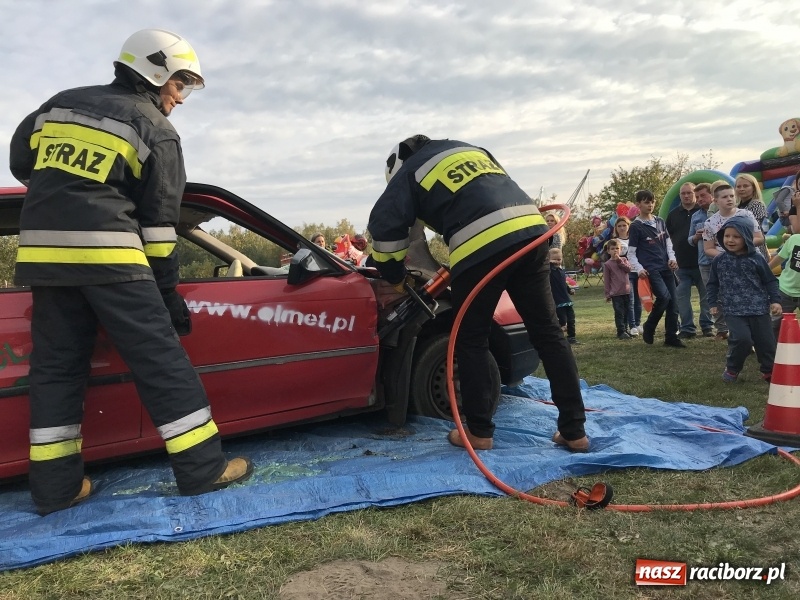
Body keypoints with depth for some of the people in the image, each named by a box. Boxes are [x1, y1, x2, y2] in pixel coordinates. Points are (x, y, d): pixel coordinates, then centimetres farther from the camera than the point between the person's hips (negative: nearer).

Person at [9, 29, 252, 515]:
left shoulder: (59, 104, 19)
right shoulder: (156, 130, 3)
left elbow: (21, 163, 25)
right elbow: (158, 221, 0)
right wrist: (168, 291, 4)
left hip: (44, 251, 6)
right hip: (108, 253, -6)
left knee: (56, 367, 10)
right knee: (162, 361, -2)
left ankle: (56, 486, 13)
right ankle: (203, 469, 0)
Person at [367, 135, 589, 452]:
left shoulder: (410, 171, 16)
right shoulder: (471, 149, 34)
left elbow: (384, 225, 6)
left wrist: (395, 276, 20)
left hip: (481, 245, -6)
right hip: (530, 230, 6)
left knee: (471, 340, 10)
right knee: (547, 332, 8)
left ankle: (479, 431, 15)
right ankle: (574, 430, 12)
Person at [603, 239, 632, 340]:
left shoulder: (623, 259, 10)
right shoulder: (607, 264, -2)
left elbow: (628, 269, -8)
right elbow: (606, 280, -2)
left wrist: (619, 260, -12)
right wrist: (608, 294, -4)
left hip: (626, 291, 4)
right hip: (616, 293, -4)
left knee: (626, 312, 12)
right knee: (619, 313, -5)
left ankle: (625, 330, 23)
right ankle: (621, 332, -2)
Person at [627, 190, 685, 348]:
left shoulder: (660, 221, 13)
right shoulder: (636, 226, -5)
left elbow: (668, 242, 19)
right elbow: (631, 253, -4)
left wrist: (672, 258, 2)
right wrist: (639, 269, -17)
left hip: (666, 267, 6)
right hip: (650, 269, -6)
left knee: (673, 302, 3)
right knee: (664, 297, -22)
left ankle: (671, 337, 12)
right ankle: (648, 328, 0)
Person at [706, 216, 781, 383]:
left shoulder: (756, 258, -2)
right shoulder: (719, 260, 1)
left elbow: (770, 281, 5)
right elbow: (713, 284, 11)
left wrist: (775, 300, -3)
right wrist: (713, 303, 7)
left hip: (759, 308, 1)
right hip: (733, 310, -1)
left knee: (766, 341, 7)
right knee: (742, 338, -18)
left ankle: (769, 371, 30)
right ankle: (732, 369, 5)